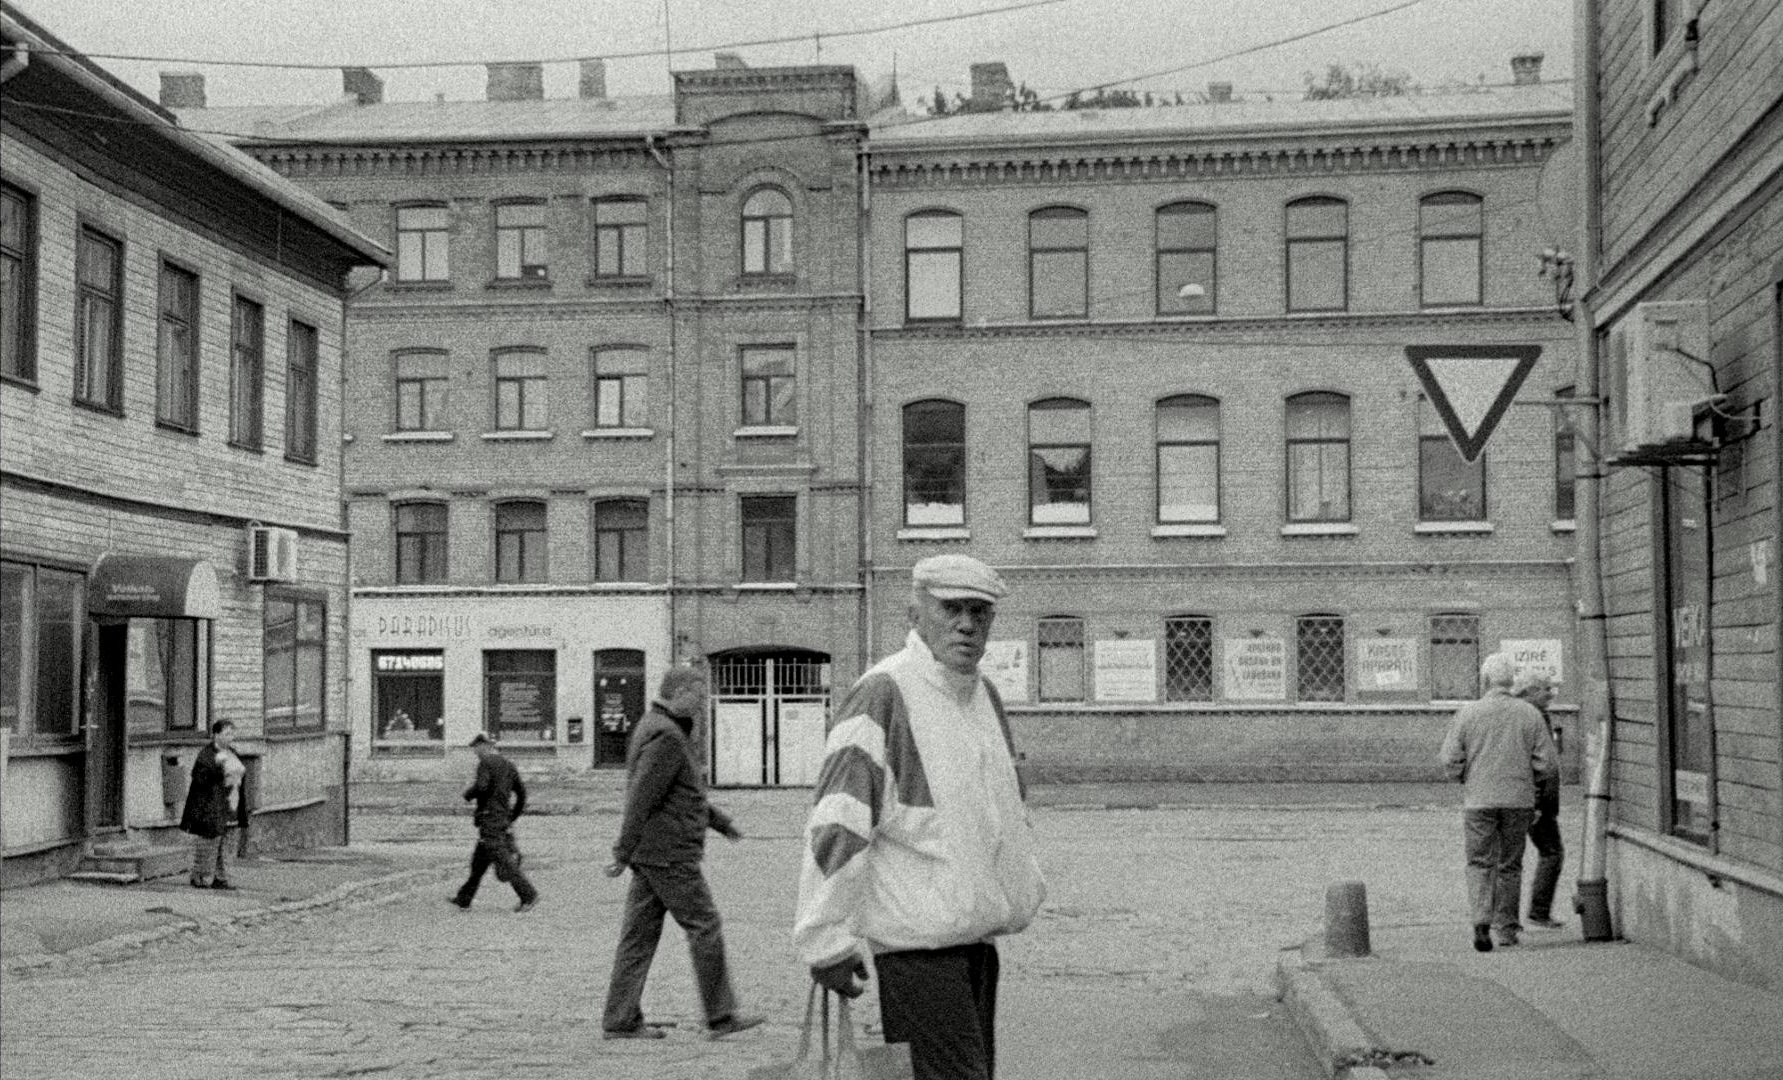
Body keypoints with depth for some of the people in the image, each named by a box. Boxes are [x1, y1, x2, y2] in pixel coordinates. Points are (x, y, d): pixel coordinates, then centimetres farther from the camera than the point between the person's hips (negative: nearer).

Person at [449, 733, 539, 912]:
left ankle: (529, 896, -12)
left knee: (504, 861, -9)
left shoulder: (486, 763, -9)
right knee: (479, 859, 15)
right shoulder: (508, 765, 15)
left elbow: (481, 786, -24)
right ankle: (464, 899, 21)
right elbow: (521, 791, 14)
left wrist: (468, 794, -3)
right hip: (504, 819, 9)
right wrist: (513, 817, 20)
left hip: (489, 818, -9)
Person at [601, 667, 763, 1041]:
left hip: (649, 854, 10)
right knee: (705, 927, -3)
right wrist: (623, 854, -20)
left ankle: (620, 1020, 10)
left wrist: (721, 821, 25)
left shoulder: (654, 727, 17)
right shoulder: (666, 737, -16)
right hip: (669, 854, -10)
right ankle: (721, 1017, 3)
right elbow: (642, 798, -20)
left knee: (639, 934, 9)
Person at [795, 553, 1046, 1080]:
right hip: (917, 942, -9)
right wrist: (826, 940, -21)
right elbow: (834, 821, -20)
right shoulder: (884, 692, -15)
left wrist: (1024, 886, 28)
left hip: (976, 935, 9)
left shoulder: (984, 694, 12)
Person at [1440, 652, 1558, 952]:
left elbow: (1450, 760, -5)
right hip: (1519, 800, 1)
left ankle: (1482, 922, -16)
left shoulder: (1467, 713, -4)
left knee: (1480, 863, 3)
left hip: (1479, 800, -1)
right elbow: (1547, 764, -1)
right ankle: (1505, 928, 18)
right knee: (1510, 865, 12)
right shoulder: (1529, 714, -1)